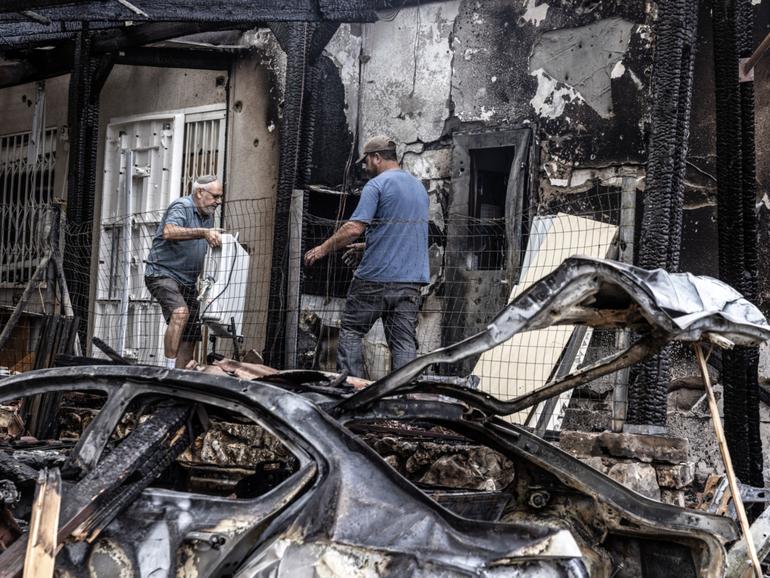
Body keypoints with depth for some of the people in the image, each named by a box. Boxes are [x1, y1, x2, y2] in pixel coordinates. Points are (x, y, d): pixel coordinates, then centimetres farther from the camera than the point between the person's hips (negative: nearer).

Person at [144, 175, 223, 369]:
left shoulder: (208, 215, 16)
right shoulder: (181, 208, -11)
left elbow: (212, 245, 28)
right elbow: (169, 232, -33)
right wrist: (203, 232, -41)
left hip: (187, 281, 9)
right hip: (163, 273, -9)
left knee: (191, 336, 4)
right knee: (180, 312, -32)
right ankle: (169, 369, -32)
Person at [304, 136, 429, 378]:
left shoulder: (377, 185, -7)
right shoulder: (420, 187, 17)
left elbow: (354, 228, -16)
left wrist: (323, 248, -4)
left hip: (375, 276, -6)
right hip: (411, 279, 6)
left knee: (351, 331, 6)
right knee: (404, 342, 3)